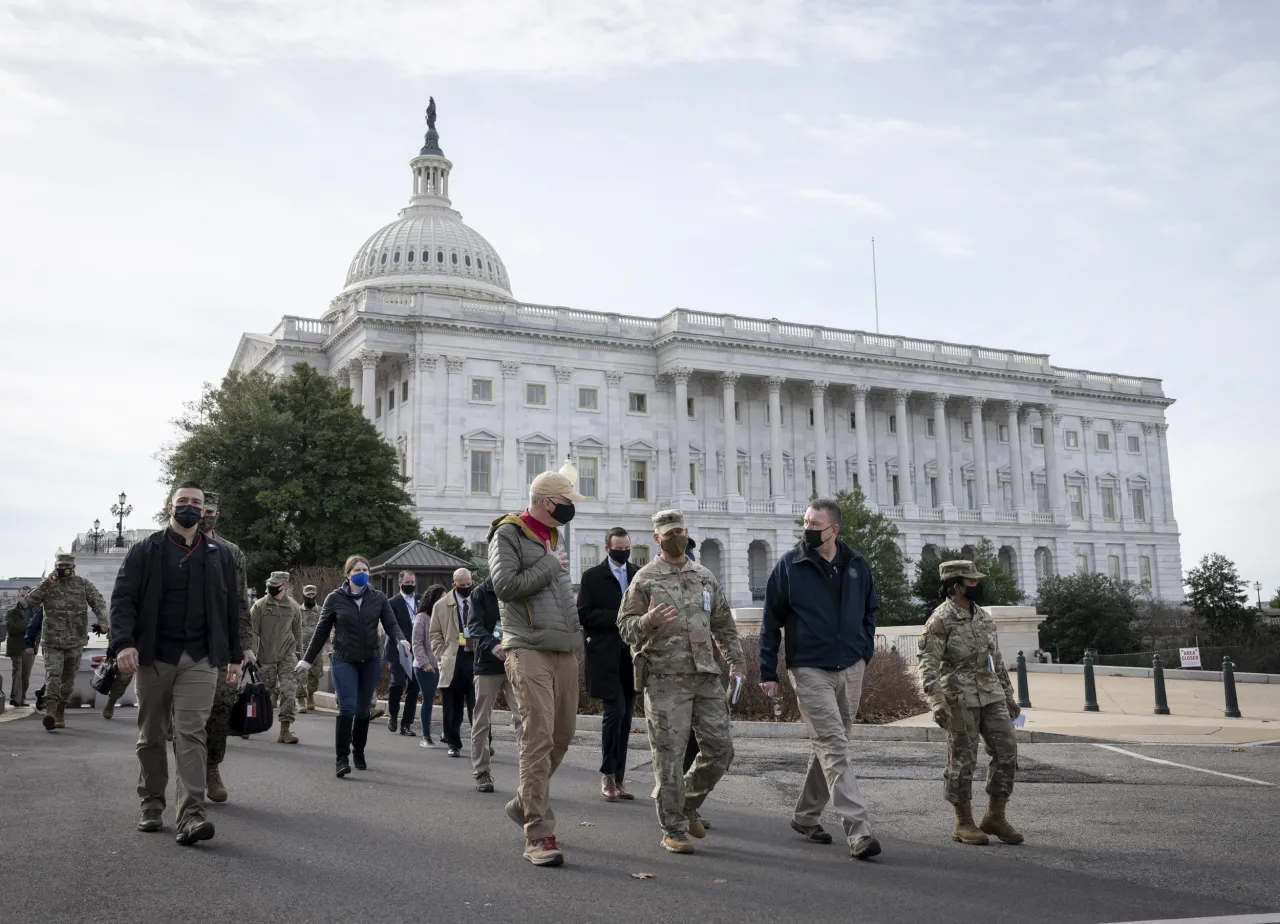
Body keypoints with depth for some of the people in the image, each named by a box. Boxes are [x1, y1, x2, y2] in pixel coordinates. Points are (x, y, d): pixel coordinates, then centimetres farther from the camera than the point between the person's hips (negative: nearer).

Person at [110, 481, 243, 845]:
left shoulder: (219, 555, 11)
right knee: (151, 736, 10)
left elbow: (230, 609, 14)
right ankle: (152, 806, 25)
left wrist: (234, 656, 13)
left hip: (200, 659, 0)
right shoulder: (145, 551, 4)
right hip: (153, 657, 0)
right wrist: (124, 643, -18)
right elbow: (123, 598, -3)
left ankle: (191, 815, -14)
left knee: (191, 734, -9)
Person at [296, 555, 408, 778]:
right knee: (347, 707, -13)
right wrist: (307, 660, 6)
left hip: (370, 661, 2)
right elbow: (321, 631, 5)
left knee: (363, 709, 10)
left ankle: (358, 752, 26)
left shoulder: (379, 598, 3)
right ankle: (342, 758, -10)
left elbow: (390, 624, -2)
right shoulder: (335, 598, 0)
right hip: (343, 661, -2)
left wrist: (401, 639, -23)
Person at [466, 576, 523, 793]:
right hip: (487, 664, -1)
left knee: (523, 718, -7)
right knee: (482, 721, 5)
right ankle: (481, 773, 15)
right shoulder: (481, 593, 1)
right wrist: (492, 646, -29)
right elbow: (474, 625, -10)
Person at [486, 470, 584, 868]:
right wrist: (550, 567, -8)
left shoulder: (553, 537, 21)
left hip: (564, 651, 8)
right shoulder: (509, 534, -4)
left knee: (562, 735, 11)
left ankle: (524, 803, 31)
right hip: (529, 651, -8)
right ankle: (538, 835, -8)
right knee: (538, 739, -12)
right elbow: (505, 585, -17)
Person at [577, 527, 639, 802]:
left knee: (626, 716, 7)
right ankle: (607, 776, 3)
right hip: (606, 656, -4)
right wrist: (617, 616, -15)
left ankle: (618, 779, 15)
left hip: (632, 655, 5)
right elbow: (584, 615, -7)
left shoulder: (639, 575, 13)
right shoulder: (592, 576, 0)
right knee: (615, 710, -12)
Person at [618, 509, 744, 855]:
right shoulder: (644, 579, 0)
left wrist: (736, 663, 13)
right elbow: (625, 627, -2)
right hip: (664, 680, -5)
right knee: (670, 756, -3)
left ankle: (688, 804, 27)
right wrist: (648, 622, -23)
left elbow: (725, 625, 20)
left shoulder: (705, 577, 15)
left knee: (720, 747, 5)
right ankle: (673, 830, 9)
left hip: (706, 676, 5)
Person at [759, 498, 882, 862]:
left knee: (829, 746, 14)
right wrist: (768, 673, -4)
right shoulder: (789, 566, -7)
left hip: (850, 669, 5)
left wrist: (865, 652, 8)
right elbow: (771, 622, -2)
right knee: (835, 749, -11)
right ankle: (858, 831, -11)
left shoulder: (857, 565, 3)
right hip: (810, 670, -4)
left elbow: (869, 611, 18)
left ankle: (806, 815, 30)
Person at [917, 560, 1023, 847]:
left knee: (1007, 752, 3)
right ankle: (964, 823, 13)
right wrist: (936, 701, -27)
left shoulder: (983, 616, 14)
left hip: (991, 694, 7)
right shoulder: (941, 619, -9)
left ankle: (995, 817, 16)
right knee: (962, 760, 0)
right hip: (960, 697, -7)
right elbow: (928, 663, -16)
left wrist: (1009, 696, 21)